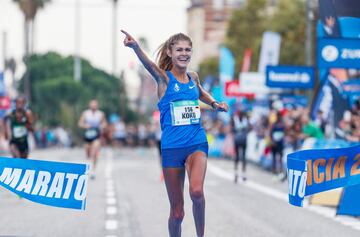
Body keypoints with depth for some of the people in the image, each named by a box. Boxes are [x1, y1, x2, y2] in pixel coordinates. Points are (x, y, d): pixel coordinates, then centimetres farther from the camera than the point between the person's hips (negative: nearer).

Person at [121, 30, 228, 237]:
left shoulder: (193, 77, 8)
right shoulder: (164, 77, -4)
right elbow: (149, 64, -28)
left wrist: (215, 104, 12)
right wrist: (135, 47, -49)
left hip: (197, 143, 2)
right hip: (172, 147, -2)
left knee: (196, 191, -26)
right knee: (177, 212, 3)